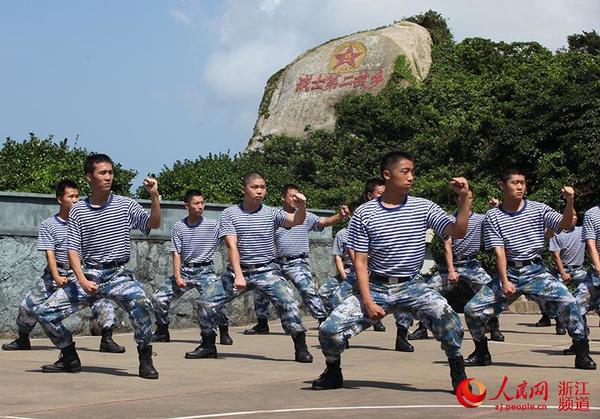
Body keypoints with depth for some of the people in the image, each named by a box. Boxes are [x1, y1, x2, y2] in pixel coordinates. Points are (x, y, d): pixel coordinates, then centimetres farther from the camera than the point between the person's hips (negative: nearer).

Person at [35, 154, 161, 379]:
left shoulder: (125, 205, 2)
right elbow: (73, 249, 1)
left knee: (141, 304, -33)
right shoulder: (78, 210, 4)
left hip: (118, 274, -2)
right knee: (46, 312, -5)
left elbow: (154, 224, -5)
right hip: (87, 274, 3)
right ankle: (70, 358, 18)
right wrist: (82, 280, -13)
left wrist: (154, 197, -21)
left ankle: (145, 359, -14)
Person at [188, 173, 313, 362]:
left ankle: (301, 348, -11)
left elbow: (296, 220, -16)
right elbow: (232, 245, -10)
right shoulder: (230, 214, -1)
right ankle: (208, 346, 16)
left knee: (288, 302, -23)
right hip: (238, 269, 1)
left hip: (266, 270, -1)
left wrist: (301, 207, -39)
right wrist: (238, 275, -22)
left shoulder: (272, 213, 1)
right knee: (206, 301, -4)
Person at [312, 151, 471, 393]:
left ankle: (458, 373, -11)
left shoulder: (423, 207, -1)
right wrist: (368, 302, -12)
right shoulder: (364, 214, -3)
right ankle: (333, 372, 18)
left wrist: (463, 198, -21)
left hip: (411, 286, 0)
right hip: (375, 287, 1)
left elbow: (458, 232, -9)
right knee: (329, 329, -13)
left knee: (444, 314, -32)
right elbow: (360, 262, -3)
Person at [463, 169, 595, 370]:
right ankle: (481, 352, 17)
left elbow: (566, 225, -8)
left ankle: (582, 353, -10)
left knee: (568, 303, -23)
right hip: (508, 272, 1)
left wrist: (569, 202, -26)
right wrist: (504, 282, -15)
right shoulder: (493, 217, 1)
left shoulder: (538, 209, 2)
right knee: (472, 309, -7)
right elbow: (499, 250, -6)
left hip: (536, 271, -1)